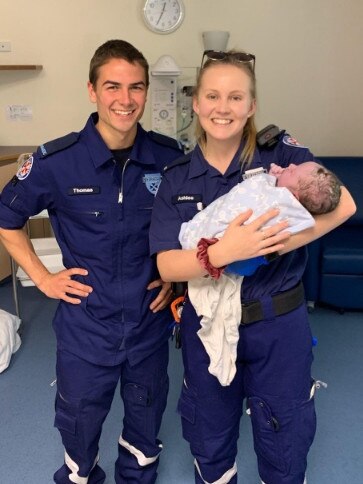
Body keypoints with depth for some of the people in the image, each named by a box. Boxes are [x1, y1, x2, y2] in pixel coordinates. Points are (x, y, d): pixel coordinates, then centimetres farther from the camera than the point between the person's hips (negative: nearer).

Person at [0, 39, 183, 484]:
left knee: (146, 417, 23)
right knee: (79, 419, 20)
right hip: (85, 322, -1)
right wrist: (42, 277, -3)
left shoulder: (170, 158, -9)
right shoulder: (56, 161, -15)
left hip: (150, 320, 2)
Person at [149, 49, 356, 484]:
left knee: (285, 447, 17)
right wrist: (223, 252, -33)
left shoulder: (280, 152, -9)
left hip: (278, 325, -1)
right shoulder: (176, 179, -5)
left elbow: (343, 204, -21)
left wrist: (278, 243, -31)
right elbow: (167, 265, -15)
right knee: (210, 444, 23)